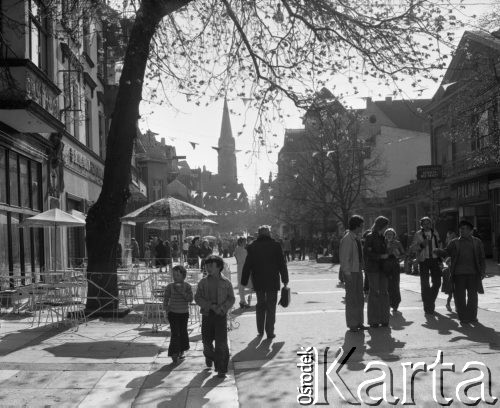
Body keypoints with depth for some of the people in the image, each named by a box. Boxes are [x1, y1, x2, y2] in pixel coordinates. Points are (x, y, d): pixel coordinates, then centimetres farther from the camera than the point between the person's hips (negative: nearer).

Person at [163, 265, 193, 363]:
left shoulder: (187, 286, -4)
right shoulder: (170, 286, -7)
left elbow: (190, 299, -11)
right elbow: (166, 299, 0)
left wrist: (181, 292, -22)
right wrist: (167, 311, -6)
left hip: (184, 313, 2)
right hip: (173, 313, -2)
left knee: (183, 332, 11)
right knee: (175, 333, -9)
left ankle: (181, 351, 29)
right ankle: (174, 354, -8)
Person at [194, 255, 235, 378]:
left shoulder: (226, 283, -1)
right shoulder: (203, 282, 2)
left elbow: (231, 299, 1)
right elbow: (198, 298, -1)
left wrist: (222, 307, -16)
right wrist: (210, 305, -15)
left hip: (221, 315, -2)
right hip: (207, 314, 2)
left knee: (221, 342, -6)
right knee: (206, 340, 10)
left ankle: (221, 369, 1)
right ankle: (209, 355, 44)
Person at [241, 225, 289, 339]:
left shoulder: (252, 247, 0)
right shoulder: (275, 246, -6)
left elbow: (247, 266, 2)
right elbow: (282, 264, -3)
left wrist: (244, 282, 8)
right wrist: (285, 279, 5)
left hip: (258, 282, 2)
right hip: (272, 282, -2)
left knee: (260, 305, 16)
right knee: (271, 307, 4)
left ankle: (260, 330, 19)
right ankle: (270, 332, 2)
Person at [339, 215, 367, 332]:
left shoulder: (357, 238, 13)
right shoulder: (347, 239, -15)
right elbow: (344, 257, -17)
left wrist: (361, 269, 13)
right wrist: (347, 273, -19)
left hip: (358, 271, 9)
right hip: (350, 272, -9)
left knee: (360, 297, 13)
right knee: (351, 298, -3)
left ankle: (359, 322, 22)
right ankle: (352, 324, 4)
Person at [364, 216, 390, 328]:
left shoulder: (382, 237, 14)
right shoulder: (370, 237, -7)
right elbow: (367, 253, -13)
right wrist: (381, 256, -17)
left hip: (382, 268, 6)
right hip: (372, 268, -6)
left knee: (384, 292, 4)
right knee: (374, 292, -3)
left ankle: (383, 319, 10)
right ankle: (373, 321, 4)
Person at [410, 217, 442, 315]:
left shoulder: (435, 233, 11)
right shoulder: (418, 234, 0)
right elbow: (412, 248, -2)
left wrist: (440, 259, 12)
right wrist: (421, 245, -19)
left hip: (434, 260, 3)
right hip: (423, 260, -3)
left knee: (437, 283, 1)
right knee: (425, 284, 0)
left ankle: (431, 301, 26)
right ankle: (427, 307, 7)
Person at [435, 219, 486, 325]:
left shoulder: (477, 242, 10)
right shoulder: (454, 243, 9)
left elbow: (481, 258, 11)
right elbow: (446, 252, 3)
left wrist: (483, 271, 4)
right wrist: (437, 251, -15)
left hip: (473, 273, 1)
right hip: (458, 274, -1)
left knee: (472, 295, 6)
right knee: (459, 296, -1)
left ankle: (472, 316, 18)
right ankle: (463, 317, 7)